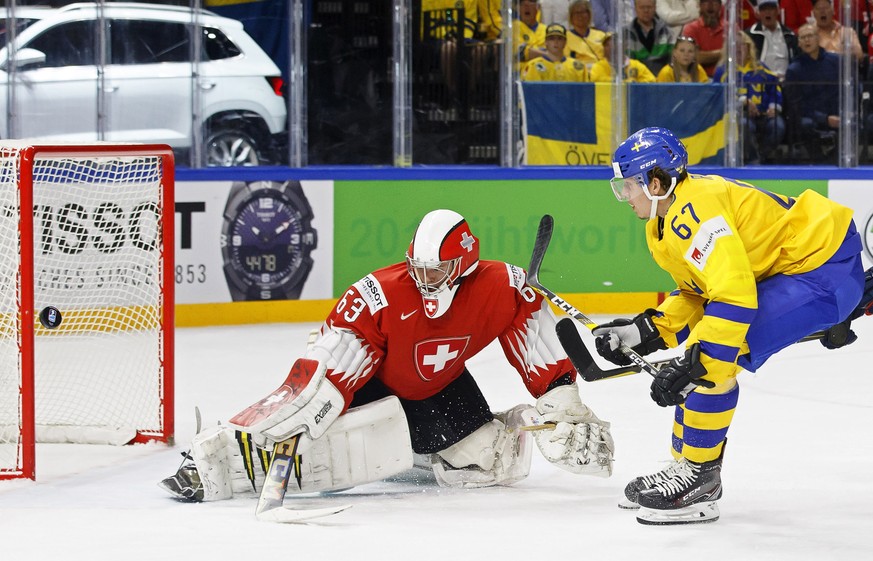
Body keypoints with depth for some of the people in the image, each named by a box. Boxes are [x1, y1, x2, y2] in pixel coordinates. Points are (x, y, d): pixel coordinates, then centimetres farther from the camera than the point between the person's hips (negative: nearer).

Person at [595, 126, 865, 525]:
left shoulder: (696, 211, -24)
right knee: (697, 362, 11)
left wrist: (694, 363, -33)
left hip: (824, 271, -11)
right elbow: (699, 291, 16)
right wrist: (644, 331, 5)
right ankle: (688, 467, 20)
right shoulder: (668, 217, 8)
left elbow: (733, 297, -32)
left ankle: (698, 479, -9)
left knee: (714, 360, -18)